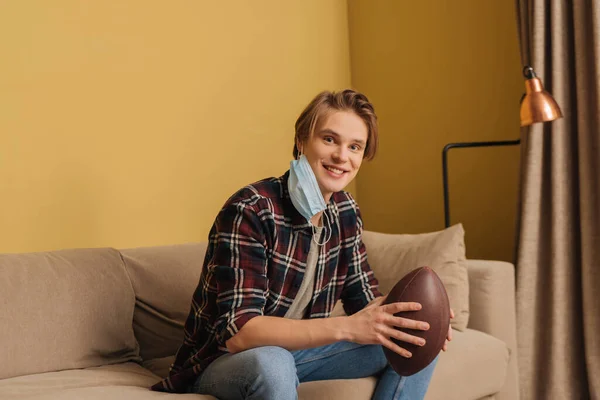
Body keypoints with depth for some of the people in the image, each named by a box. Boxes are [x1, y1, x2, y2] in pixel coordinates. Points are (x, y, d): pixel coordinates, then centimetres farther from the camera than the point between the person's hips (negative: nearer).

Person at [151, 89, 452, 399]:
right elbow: (237, 330, -31)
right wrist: (345, 327, -40)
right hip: (223, 361, -7)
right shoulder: (250, 211, -25)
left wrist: (404, 314, -22)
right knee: (272, 364, -39)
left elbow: (364, 298, 2)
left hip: (297, 349, 7)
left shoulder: (345, 212, -2)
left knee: (415, 342, 0)